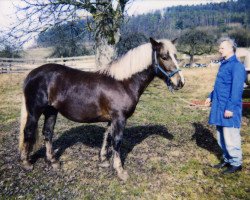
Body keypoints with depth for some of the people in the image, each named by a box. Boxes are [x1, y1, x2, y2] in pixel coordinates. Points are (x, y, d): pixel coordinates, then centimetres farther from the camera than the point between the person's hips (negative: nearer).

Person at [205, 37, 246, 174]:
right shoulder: (224, 64, 14)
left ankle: (236, 163, 18)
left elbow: (236, 89, -19)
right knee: (221, 137, 17)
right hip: (219, 107, 9)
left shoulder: (237, 66, -14)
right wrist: (211, 97, 17)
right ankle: (227, 160, 32)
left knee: (230, 137, 1)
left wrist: (230, 108, -21)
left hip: (228, 109, -9)